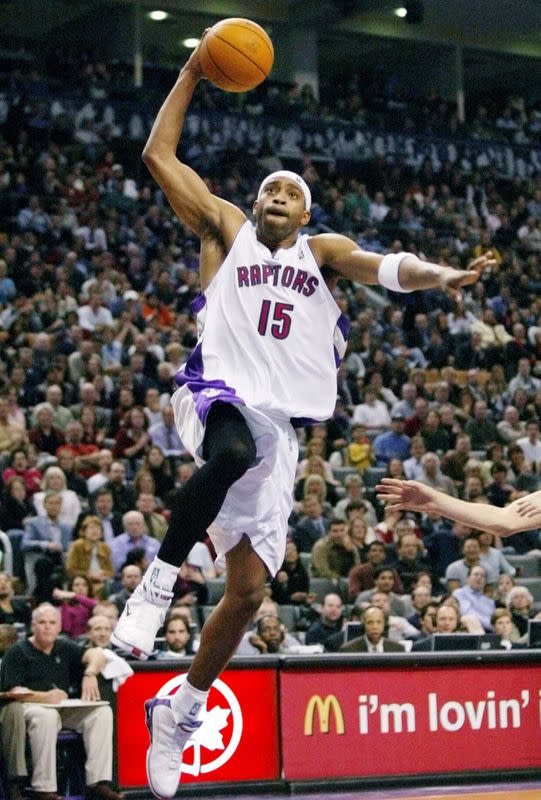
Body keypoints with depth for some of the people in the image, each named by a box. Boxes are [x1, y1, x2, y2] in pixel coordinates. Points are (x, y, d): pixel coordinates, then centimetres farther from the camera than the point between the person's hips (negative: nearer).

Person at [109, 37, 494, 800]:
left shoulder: (323, 249, 19)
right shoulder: (227, 229, 14)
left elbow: (383, 266, -1)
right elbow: (158, 153, 10)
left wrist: (441, 276, -20)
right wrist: (192, 74, 9)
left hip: (279, 427, 3)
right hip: (218, 392, -3)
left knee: (249, 590, 0)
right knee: (233, 451, -42)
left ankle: (179, 711, 18)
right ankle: (160, 578, -27)